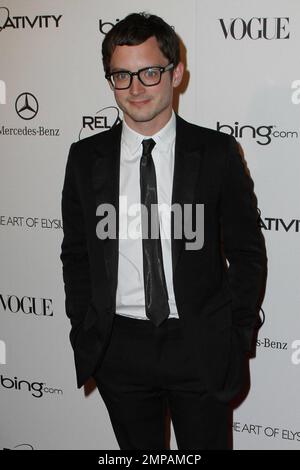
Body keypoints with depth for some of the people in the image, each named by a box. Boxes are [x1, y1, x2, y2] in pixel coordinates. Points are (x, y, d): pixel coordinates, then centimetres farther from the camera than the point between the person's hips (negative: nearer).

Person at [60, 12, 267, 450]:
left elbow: (247, 252, 0)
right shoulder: (86, 157, 1)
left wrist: (238, 338, -3)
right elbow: (75, 254, 8)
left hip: (200, 348, -1)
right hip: (118, 349, 2)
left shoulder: (218, 152, -4)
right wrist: (84, 334, 3)